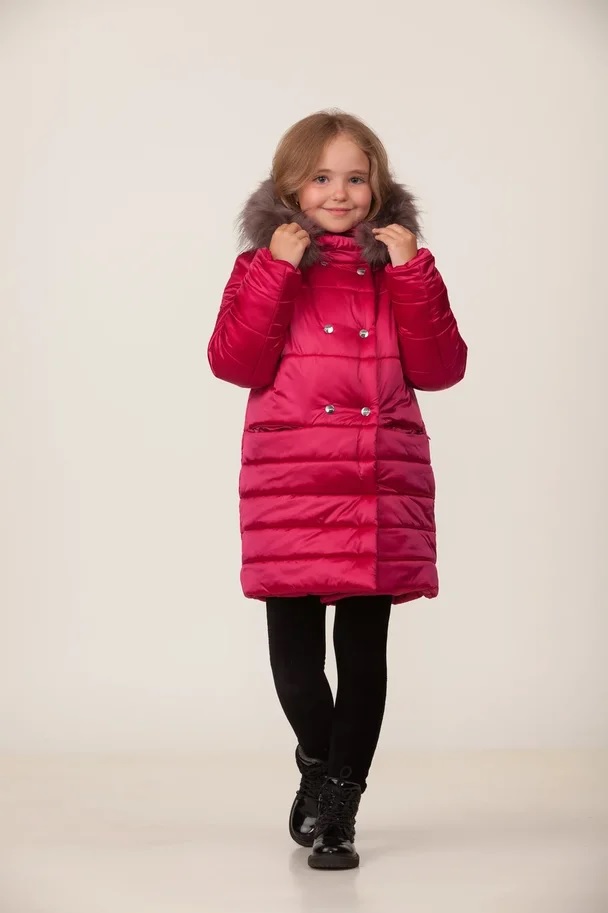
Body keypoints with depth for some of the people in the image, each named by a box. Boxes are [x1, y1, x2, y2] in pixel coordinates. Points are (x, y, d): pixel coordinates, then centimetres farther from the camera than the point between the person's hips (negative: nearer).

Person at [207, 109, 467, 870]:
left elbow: (439, 370, -1)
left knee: (364, 648, 2)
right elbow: (236, 364, -8)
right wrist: (278, 271, -12)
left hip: (382, 490, 1)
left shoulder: (398, 269, 10)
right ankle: (321, 763, 34)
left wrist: (412, 272, -9)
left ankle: (337, 805, 13)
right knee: (294, 645, 5)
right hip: (291, 485, -1)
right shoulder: (263, 266, 6)